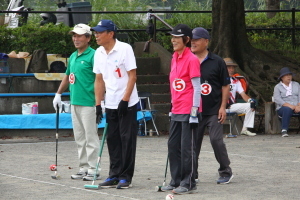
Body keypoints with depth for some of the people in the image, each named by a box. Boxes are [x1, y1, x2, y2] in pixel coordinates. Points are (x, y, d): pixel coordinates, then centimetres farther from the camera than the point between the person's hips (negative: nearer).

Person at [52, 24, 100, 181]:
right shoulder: (73, 56, 16)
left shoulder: (92, 56, -9)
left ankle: (93, 169, -2)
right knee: (79, 138, 11)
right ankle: (84, 168, 17)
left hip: (88, 103, -9)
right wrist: (58, 94, 26)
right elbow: (67, 76, 27)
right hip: (74, 102, 9)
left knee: (91, 137, -5)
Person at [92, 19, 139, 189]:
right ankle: (114, 175, 17)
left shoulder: (124, 49, -11)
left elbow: (132, 76, -13)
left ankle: (126, 177, 2)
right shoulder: (99, 53, 8)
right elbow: (99, 79, 13)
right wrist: (98, 103, 8)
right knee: (113, 141, 9)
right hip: (110, 105, 6)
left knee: (127, 140, -3)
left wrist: (125, 100, -17)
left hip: (127, 104, -6)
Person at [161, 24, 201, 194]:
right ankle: (176, 181, 20)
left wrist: (194, 110, -16)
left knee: (187, 147, -4)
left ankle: (189, 184, 3)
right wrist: (173, 105, 18)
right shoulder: (175, 58, 13)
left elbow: (197, 87, -13)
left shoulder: (192, 59, -11)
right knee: (173, 146, 11)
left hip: (188, 111, -9)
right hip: (176, 110, 9)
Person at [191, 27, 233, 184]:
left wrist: (223, 107, -6)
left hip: (213, 111, -3)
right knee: (193, 142, 5)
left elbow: (225, 85, 2)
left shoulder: (217, 62, 0)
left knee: (216, 140, -9)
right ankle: (192, 175, 14)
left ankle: (226, 172, 5)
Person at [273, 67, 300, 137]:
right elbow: (277, 99, -5)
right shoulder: (277, 87, 10)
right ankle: (284, 130, -38)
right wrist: (289, 106, -19)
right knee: (287, 110, -39)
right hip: (283, 107, -3)